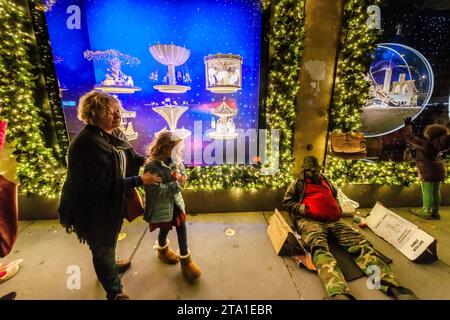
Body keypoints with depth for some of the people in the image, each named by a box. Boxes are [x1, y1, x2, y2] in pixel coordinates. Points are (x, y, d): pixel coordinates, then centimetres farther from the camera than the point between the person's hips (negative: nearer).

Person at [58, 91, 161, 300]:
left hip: (112, 201, 8)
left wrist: (146, 160, -7)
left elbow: (128, 156, 9)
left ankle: (111, 267, 60)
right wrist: (140, 180, -30)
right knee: (103, 248, 14)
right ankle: (114, 293, 37)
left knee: (110, 241, 31)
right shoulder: (89, 143, -31)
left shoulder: (114, 133, -2)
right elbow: (103, 184, -31)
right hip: (94, 208, -8)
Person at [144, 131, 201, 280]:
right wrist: (177, 184, -26)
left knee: (181, 228, 11)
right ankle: (162, 250, 53)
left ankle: (185, 259, 31)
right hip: (162, 206, -5)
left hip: (176, 201, 5)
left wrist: (180, 178, -17)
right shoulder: (152, 166, -25)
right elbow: (156, 191, -27)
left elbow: (182, 174, 7)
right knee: (165, 229, 19)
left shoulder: (175, 161, -7)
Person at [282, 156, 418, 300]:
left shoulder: (325, 181, 29)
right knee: (319, 245, -37)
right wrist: (303, 209, -6)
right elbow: (287, 202, 10)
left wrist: (338, 209, 24)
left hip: (332, 221, 6)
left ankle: (392, 286, -39)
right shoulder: (298, 183, 15)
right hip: (309, 220, -5)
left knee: (359, 241, -22)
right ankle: (338, 294, -60)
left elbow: (334, 195, 44)